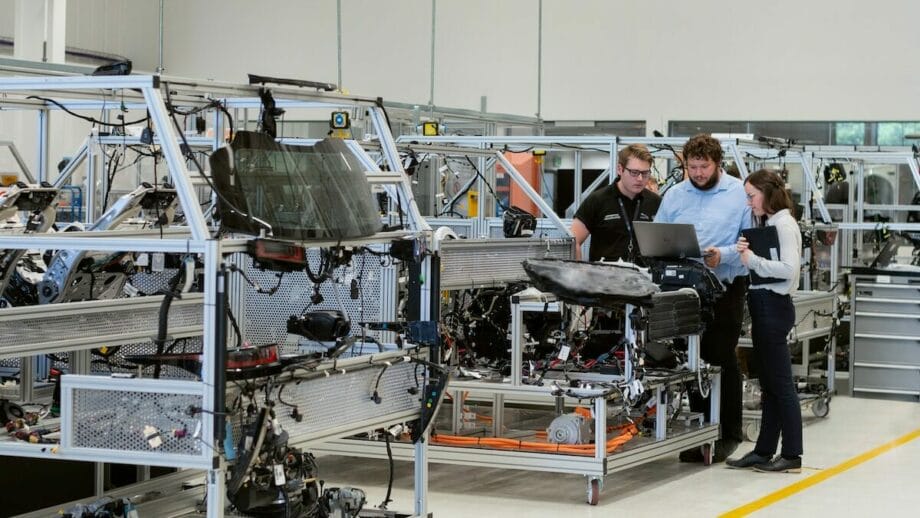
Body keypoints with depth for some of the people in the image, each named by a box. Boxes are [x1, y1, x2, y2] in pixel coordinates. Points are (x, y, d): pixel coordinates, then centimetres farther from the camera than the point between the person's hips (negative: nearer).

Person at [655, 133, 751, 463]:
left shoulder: (739, 194, -2)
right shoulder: (674, 196, 11)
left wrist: (722, 255, -21)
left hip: (726, 286, -4)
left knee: (722, 358, -2)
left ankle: (728, 434, 8)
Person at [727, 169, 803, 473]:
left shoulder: (784, 224, -10)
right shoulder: (767, 223, 16)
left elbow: (789, 268, -21)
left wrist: (752, 259, -18)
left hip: (773, 305, -9)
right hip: (763, 307, 9)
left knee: (780, 383, -6)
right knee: (769, 384, 12)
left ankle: (792, 456, -2)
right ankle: (764, 451, 17)